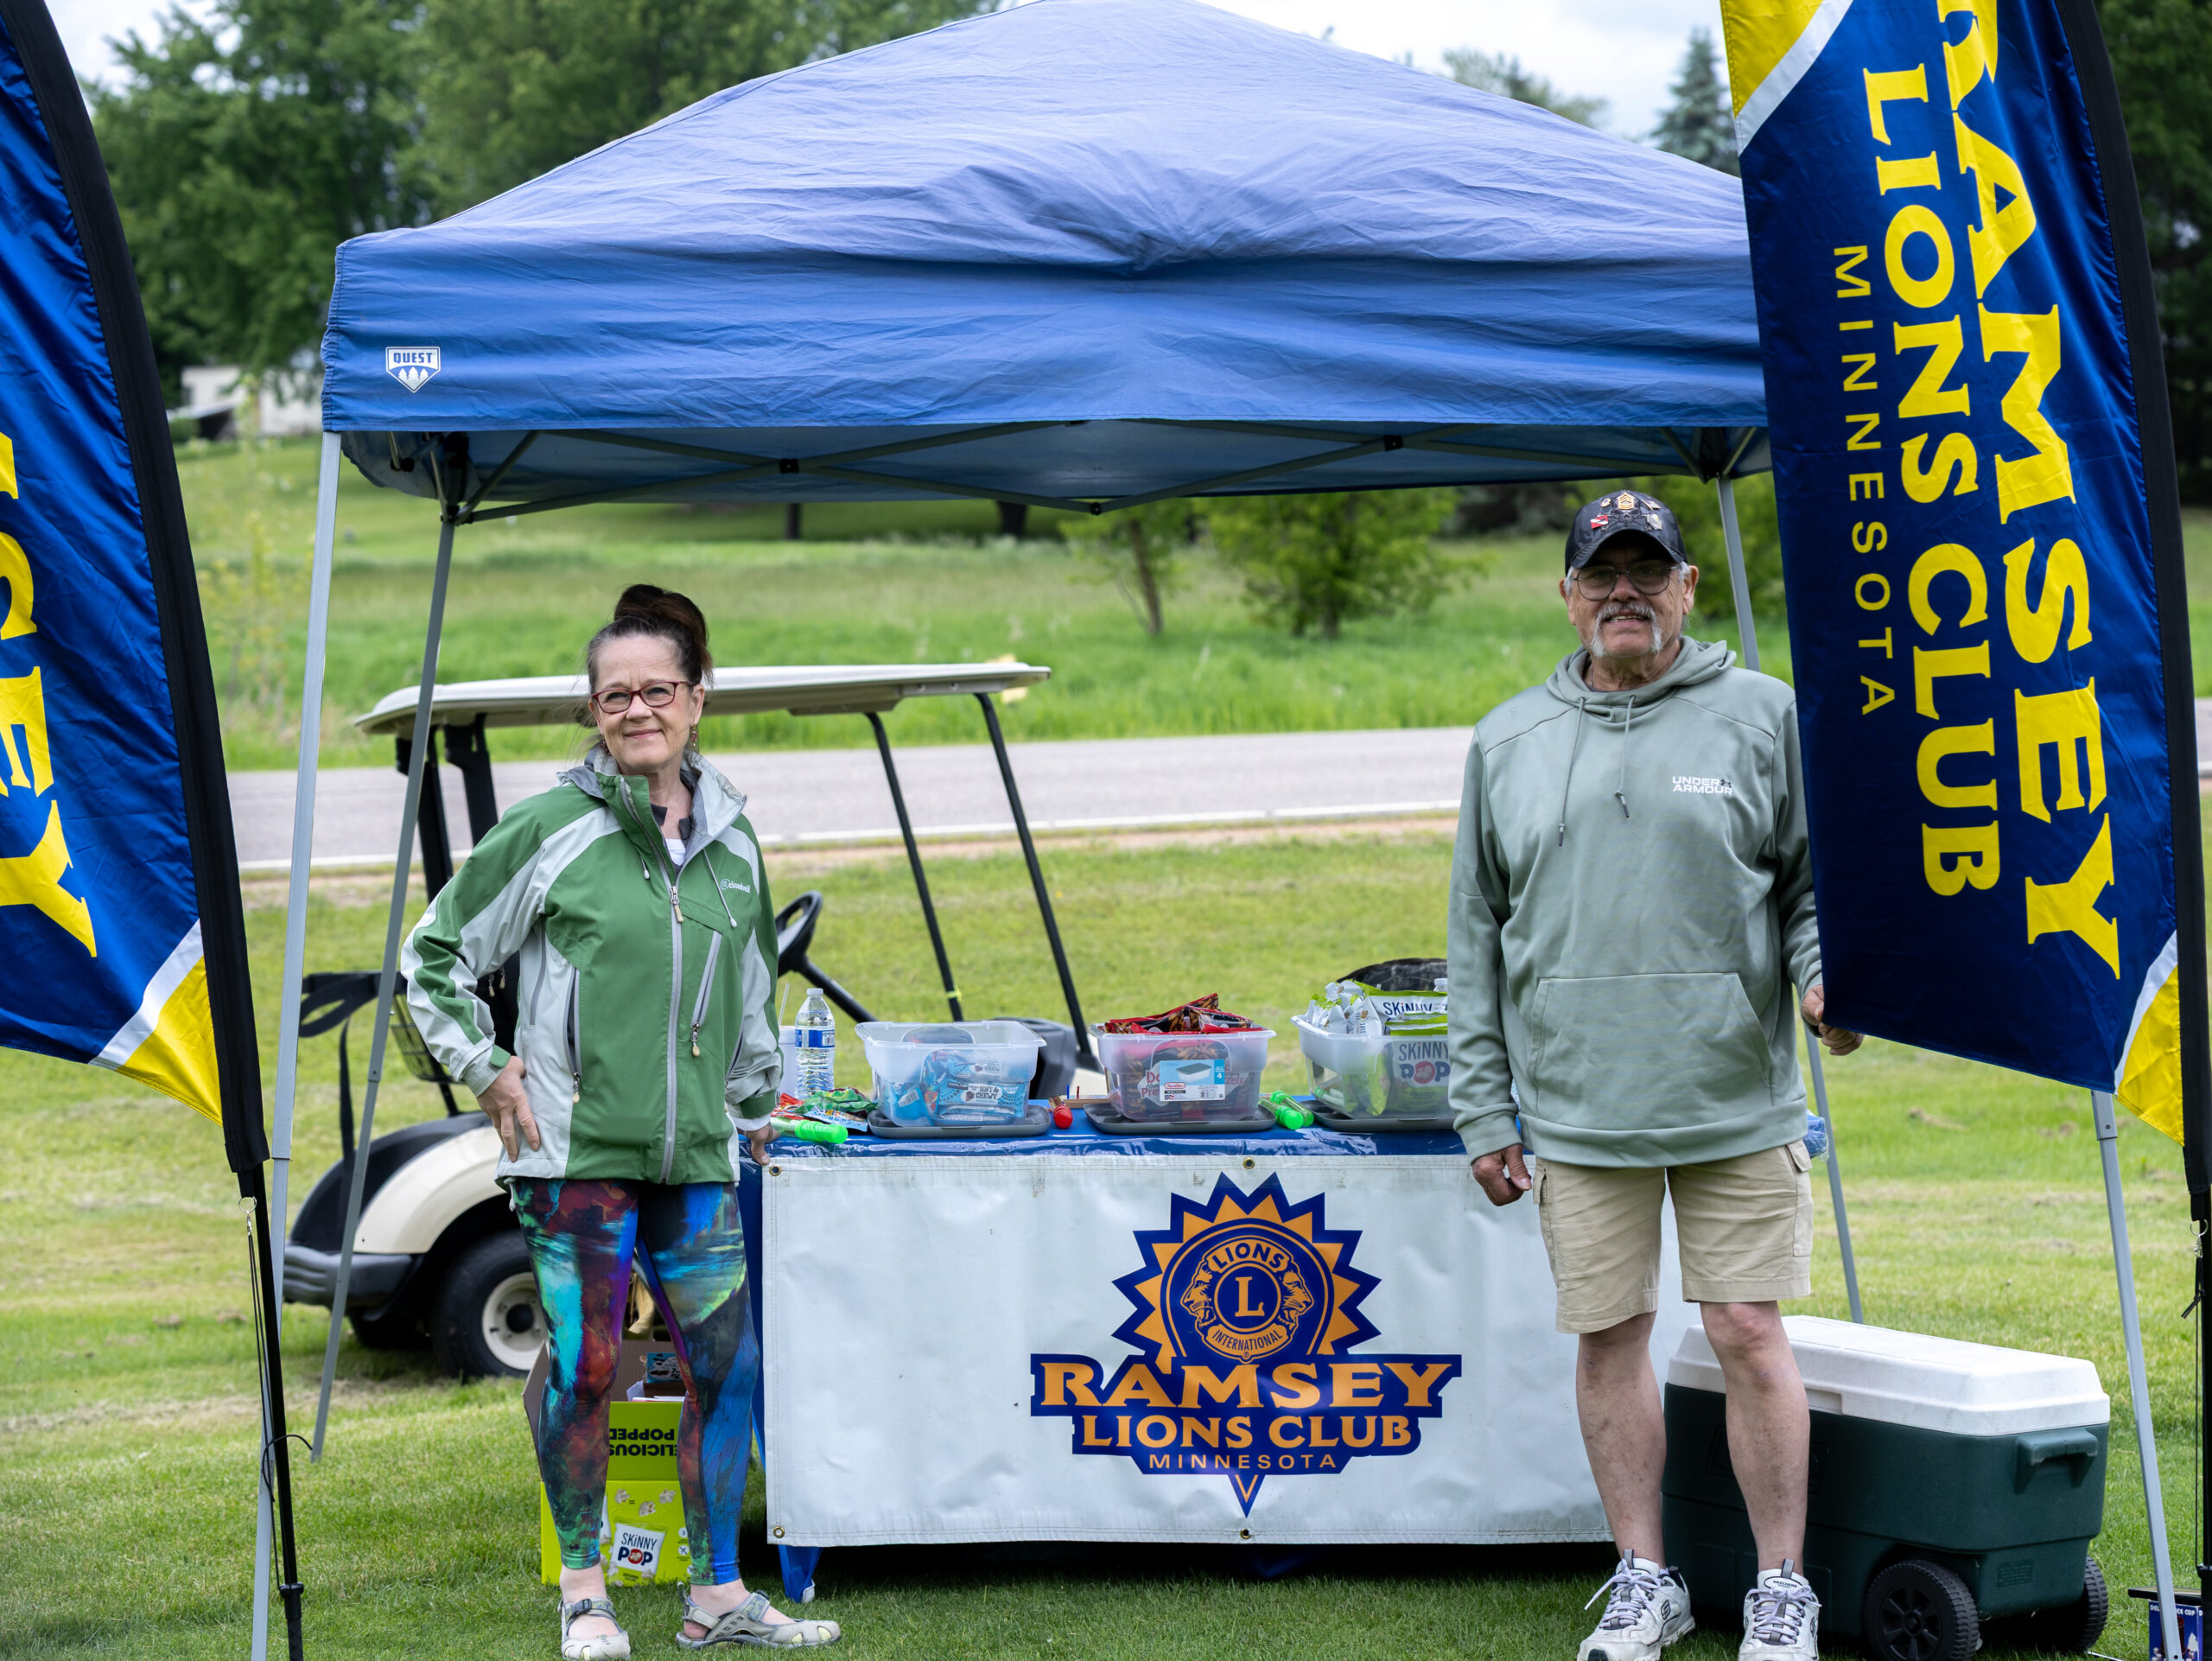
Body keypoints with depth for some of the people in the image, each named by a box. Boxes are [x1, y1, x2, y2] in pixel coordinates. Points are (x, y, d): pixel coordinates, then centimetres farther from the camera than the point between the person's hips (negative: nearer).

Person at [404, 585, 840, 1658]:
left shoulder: (731, 841, 11)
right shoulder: (550, 830, -4)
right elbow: (435, 954, 3)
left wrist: (753, 1107, 26)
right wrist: (487, 1071, -3)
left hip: (695, 1155, 5)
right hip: (577, 1147, -4)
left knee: (727, 1366, 2)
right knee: (582, 1370, -3)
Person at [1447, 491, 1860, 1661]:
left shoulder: (1763, 718, 4)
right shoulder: (1509, 742, 11)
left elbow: (1821, 878, 8)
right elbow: (1477, 938, 13)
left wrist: (1827, 974, -14)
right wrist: (1485, 1111, 9)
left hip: (1735, 1099, -2)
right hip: (1574, 1111, 2)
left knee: (1749, 1336, -3)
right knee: (1608, 1337, 6)